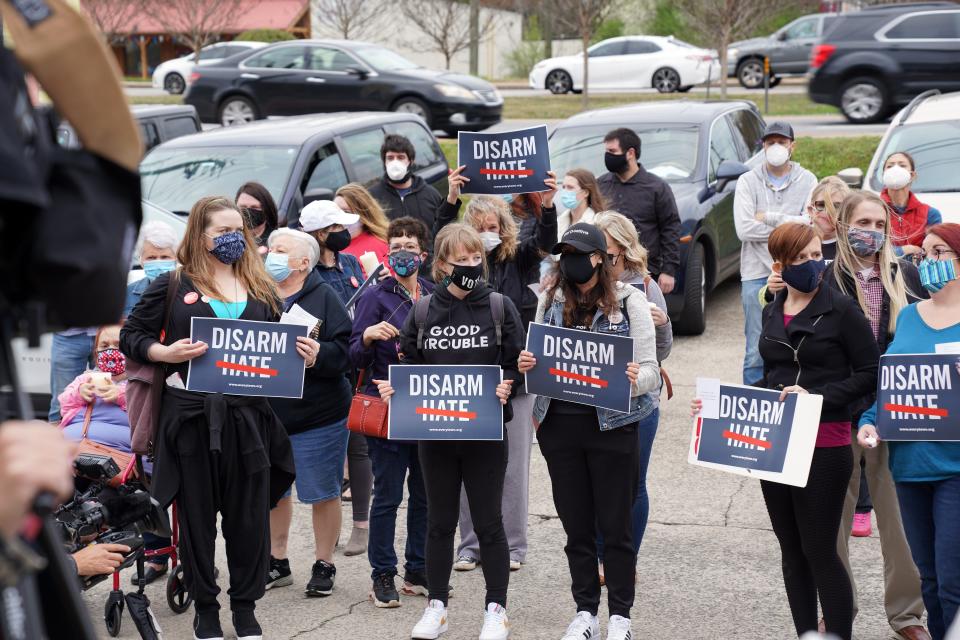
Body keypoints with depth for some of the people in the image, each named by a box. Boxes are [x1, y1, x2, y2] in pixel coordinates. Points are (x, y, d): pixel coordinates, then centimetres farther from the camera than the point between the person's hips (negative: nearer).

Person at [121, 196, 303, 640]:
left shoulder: (261, 290, 12)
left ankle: (245, 604, 22)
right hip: (191, 415, -2)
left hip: (248, 415, 3)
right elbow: (131, 336, 3)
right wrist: (164, 353, -15)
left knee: (249, 515, 7)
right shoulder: (173, 285, 2)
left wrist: (303, 356, -3)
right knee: (197, 514, 6)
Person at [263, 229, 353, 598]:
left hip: (317, 416, -5)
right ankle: (277, 562, 29)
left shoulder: (323, 297, -5)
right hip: (267, 412, 5)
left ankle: (324, 565, 19)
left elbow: (343, 353, -12)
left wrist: (316, 354, -29)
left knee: (322, 494, 4)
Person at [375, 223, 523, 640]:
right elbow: (407, 364, 8)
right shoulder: (422, 311, 2)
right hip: (435, 431, 2)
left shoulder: (500, 308, -2)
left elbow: (518, 366, 0)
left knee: (488, 523, 6)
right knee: (440, 522, 13)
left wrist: (508, 386, -20)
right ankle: (436, 606, 24)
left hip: (485, 431, -2)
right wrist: (392, 387, -11)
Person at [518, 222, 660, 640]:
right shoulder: (550, 301, 6)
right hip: (559, 425, 3)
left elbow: (650, 371, -6)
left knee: (615, 525, 5)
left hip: (612, 425, -3)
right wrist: (526, 366, -9)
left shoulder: (629, 301, -5)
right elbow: (538, 362, 13)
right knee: (576, 525, 11)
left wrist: (634, 378, -28)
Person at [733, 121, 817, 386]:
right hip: (757, 274, -1)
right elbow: (744, 229, -9)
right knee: (757, 351, 1)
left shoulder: (807, 181, 5)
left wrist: (767, 218, -8)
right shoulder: (748, 181, 4)